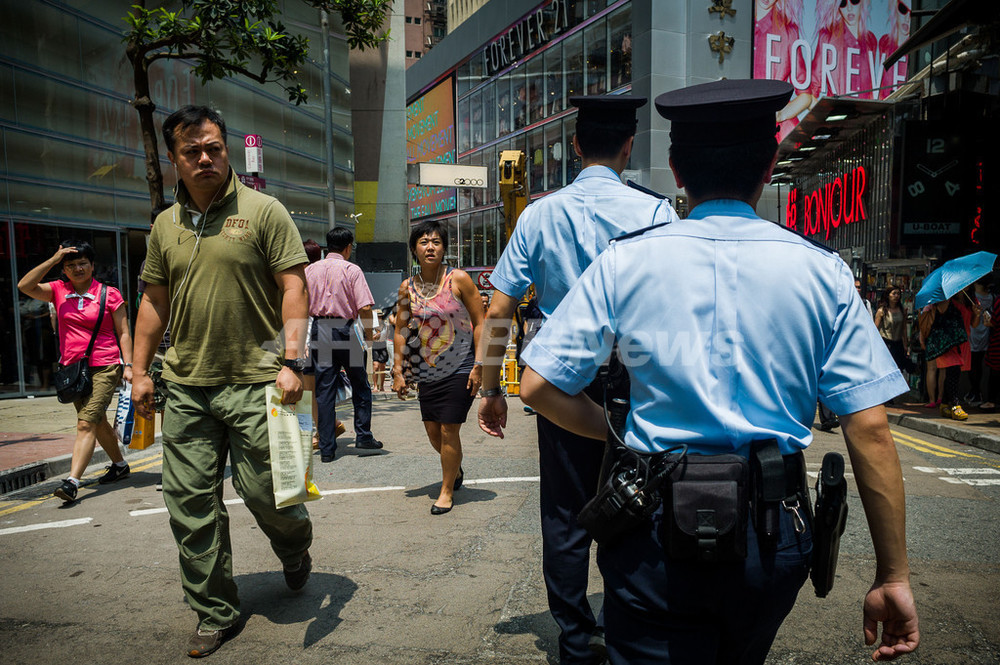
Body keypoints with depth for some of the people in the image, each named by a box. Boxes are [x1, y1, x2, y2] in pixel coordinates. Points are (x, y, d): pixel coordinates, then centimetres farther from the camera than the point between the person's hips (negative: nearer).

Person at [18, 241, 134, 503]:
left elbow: (123, 333, -1)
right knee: (97, 421, 17)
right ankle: (120, 465, 33)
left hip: (104, 368, -5)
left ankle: (72, 481, -18)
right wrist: (53, 259, -10)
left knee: (86, 423, -14)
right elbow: (24, 286, -8)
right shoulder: (58, 290, 7)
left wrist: (128, 365, -9)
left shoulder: (109, 294, -2)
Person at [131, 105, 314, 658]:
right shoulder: (165, 225, 12)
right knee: (190, 505, 6)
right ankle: (215, 616, 23)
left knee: (264, 492, 2)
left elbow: (294, 288, -7)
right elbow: (154, 301, 18)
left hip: (254, 382, -4)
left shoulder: (263, 211, -2)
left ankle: (296, 552, 37)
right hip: (186, 387, 5)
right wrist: (140, 371, 12)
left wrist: (291, 360, -17)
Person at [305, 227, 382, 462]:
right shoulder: (352, 270, -4)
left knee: (324, 390, 6)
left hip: (319, 331, 3)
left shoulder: (310, 270, 7)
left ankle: (326, 449, 8)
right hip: (346, 330, -3)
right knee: (360, 386, 15)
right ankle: (363, 436, 18)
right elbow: (365, 308, -13)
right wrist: (369, 336, -2)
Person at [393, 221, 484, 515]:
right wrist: (398, 371, 4)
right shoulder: (407, 287, 2)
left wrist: (478, 366, -13)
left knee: (449, 430, -3)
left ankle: (447, 490, 17)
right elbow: (401, 330, 8)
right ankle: (456, 470, 41)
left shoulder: (459, 279, -9)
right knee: (432, 430, 11)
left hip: (460, 369, -4)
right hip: (427, 370, 5)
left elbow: (479, 323, -8)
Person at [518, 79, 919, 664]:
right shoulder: (822, 271, -4)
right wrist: (893, 576, 1)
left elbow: (538, 387, -7)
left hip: (657, 533, -3)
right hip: (774, 533, 4)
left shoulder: (625, 262, -7)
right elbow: (870, 428, -7)